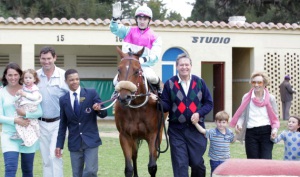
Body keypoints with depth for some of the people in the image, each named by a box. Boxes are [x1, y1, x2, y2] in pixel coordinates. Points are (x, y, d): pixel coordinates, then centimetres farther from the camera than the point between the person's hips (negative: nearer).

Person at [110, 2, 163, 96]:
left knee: (151, 77, -34)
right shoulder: (129, 31, 11)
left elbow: (155, 56, -7)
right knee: (116, 82, -19)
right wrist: (115, 18, -23)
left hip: (144, 66, -3)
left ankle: (158, 90, -1)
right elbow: (115, 29, -2)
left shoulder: (155, 37, 3)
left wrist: (144, 59, -28)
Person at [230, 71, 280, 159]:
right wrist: (239, 124, -12)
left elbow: (275, 117, 8)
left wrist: (275, 128, -10)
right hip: (251, 133, 1)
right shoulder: (246, 97, 6)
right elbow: (242, 114, 9)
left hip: (266, 132, -1)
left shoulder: (270, 98, 5)